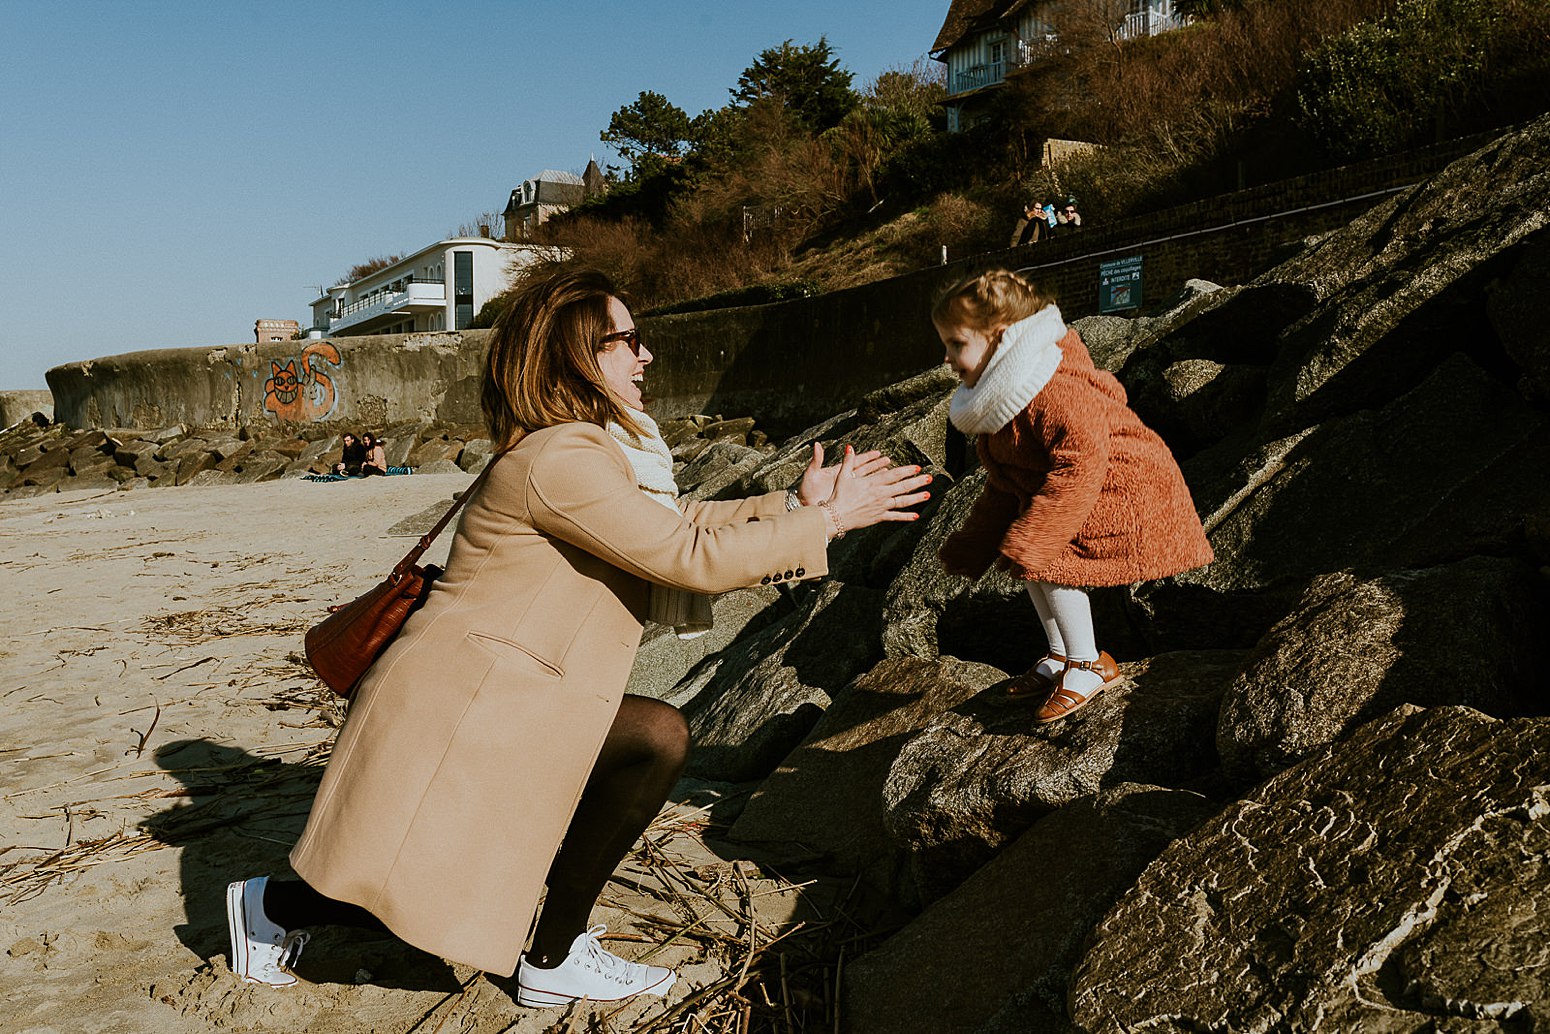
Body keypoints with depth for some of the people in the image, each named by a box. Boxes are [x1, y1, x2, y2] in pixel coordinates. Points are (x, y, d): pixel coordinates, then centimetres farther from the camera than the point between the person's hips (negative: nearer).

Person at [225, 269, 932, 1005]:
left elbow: (678, 525, 16)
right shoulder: (557, 460, -21)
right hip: (456, 712, -10)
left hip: (511, 709, 10)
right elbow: (691, 557, -22)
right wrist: (828, 521, -14)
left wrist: (795, 504, 6)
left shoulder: (597, 449, 11)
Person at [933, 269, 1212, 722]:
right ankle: (1060, 656, 20)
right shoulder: (994, 402, 6)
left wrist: (1028, 541, -35)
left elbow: (1081, 463, -36)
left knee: (1049, 560, -19)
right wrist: (971, 546, 12)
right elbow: (1003, 485, 14)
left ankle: (1088, 665, -2)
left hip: (1124, 488, -10)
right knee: (1027, 557, 8)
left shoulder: (1051, 391, -29)